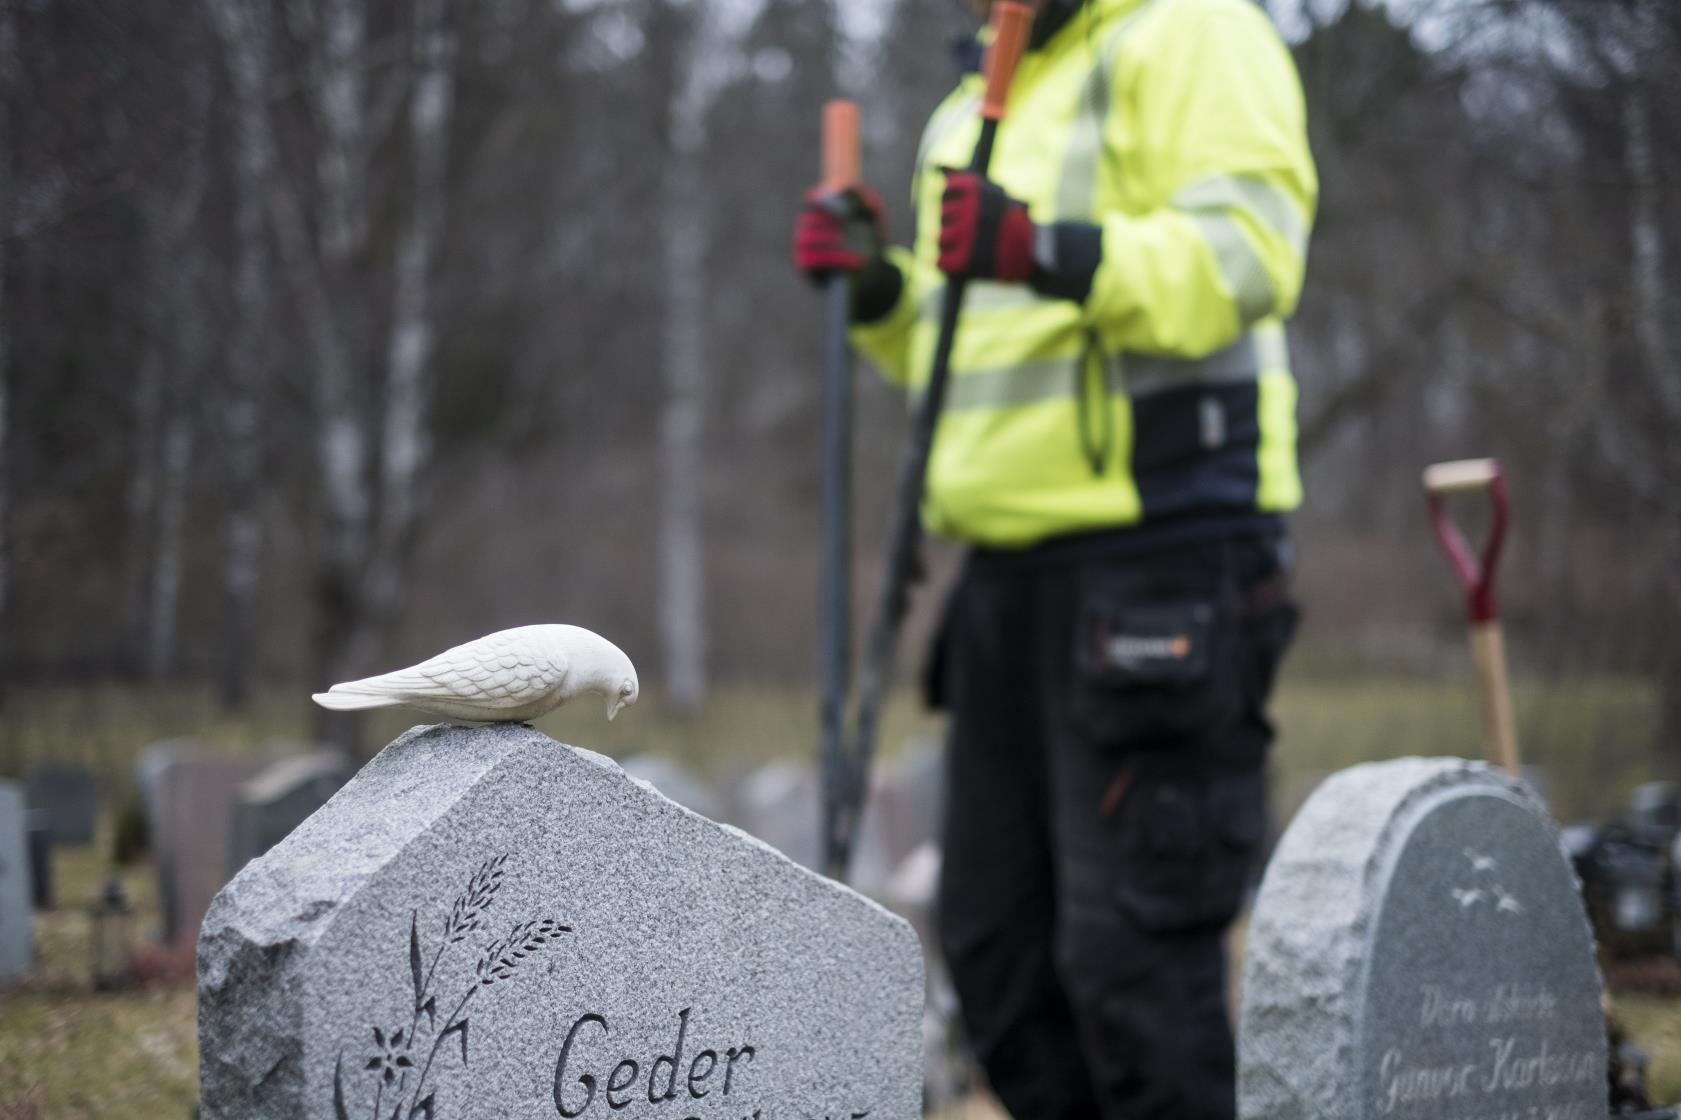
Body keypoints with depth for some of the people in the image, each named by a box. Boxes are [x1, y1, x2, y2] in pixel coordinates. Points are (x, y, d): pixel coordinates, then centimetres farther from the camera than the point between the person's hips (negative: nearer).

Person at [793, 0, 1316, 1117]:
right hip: (1016, 567, 9)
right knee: (996, 941, 11)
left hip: (1159, 554, -9)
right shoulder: (975, 105, 23)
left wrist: (1050, 253, -31)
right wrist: (881, 289, 10)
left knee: (1131, 944, -10)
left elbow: (1247, 252, -20)